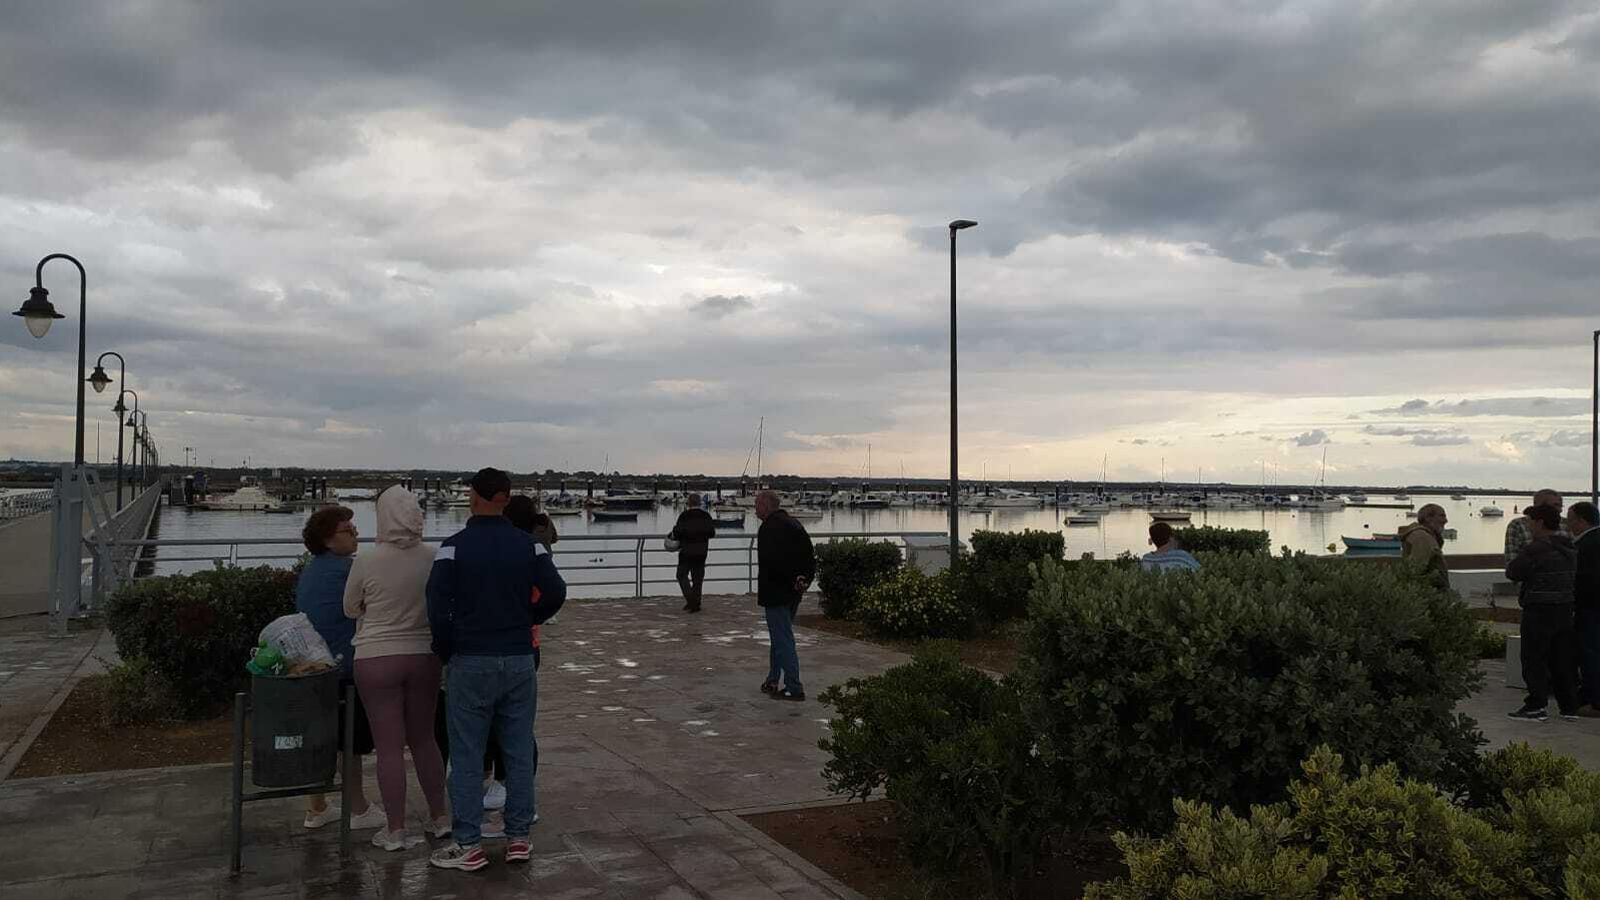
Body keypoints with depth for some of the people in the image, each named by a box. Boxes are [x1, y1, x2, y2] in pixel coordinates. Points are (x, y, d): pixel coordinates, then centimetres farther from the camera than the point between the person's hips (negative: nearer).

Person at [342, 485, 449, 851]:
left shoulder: (366, 561, -13)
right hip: (424, 656, 3)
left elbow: (350, 609, 3)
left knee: (389, 746, 4)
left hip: (377, 659, -3)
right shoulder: (433, 558, -7)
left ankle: (396, 830, 10)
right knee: (424, 739, 17)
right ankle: (440, 817, 25)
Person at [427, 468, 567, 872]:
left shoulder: (454, 546, -8)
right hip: (520, 660, 3)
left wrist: (446, 650, 1)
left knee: (467, 755, 5)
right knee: (519, 751, 10)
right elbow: (556, 592, -4)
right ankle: (518, 837, 16)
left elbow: (437, 607, -13)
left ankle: (468, 845, 9)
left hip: (472, 661, -3)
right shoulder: (529, 545, 0)